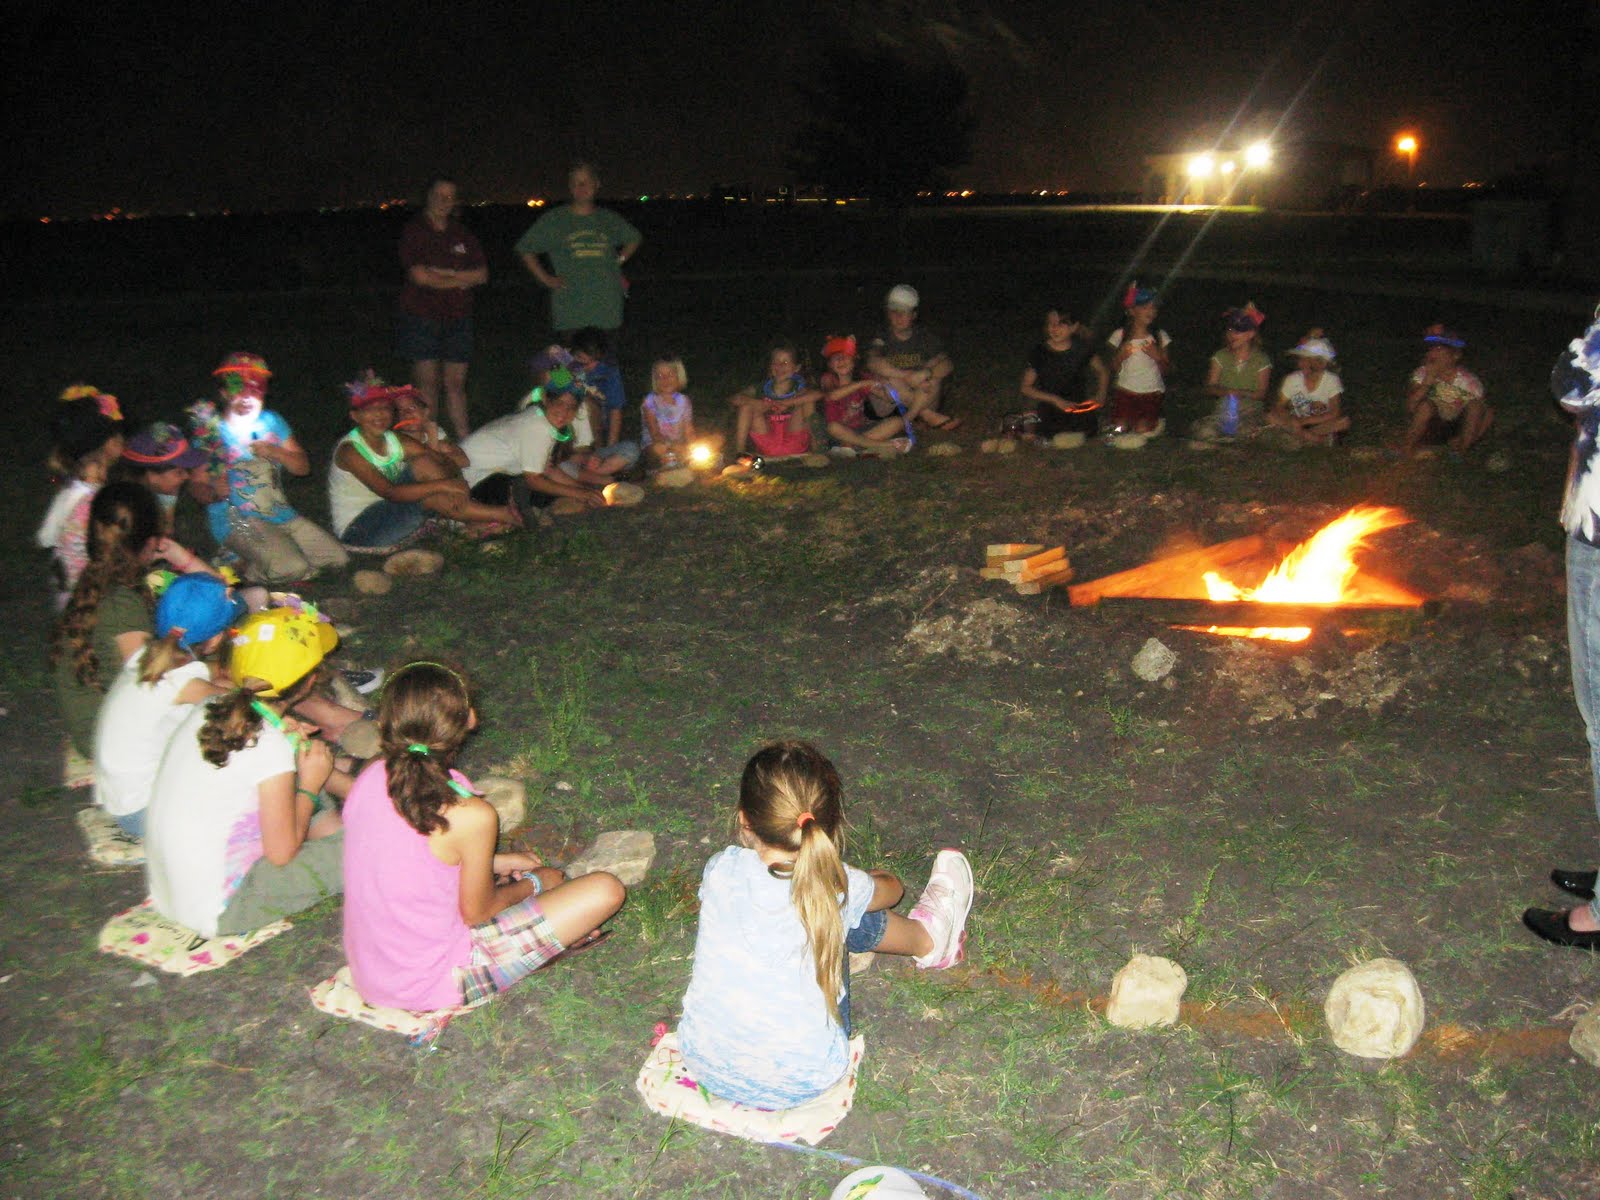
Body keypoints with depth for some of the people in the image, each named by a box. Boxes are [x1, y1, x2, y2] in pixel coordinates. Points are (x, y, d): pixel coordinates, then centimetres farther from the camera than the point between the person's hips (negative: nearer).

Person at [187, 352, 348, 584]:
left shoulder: (271, 422, 12)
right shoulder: (212, 432, -4)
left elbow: (303, 467, 9)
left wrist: (276, 453, -10)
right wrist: (214, 490, -29)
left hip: (281, 514, 7)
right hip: (236, 521, -7)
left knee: (338, 558, -2)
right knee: (293, 568, -29)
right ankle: (243, 566, 2)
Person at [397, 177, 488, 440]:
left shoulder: (462, 233, 15)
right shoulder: (414, 231, 0)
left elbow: (482, 274, 7)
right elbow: (420, 276, -11)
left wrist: (444, 273, -7)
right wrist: (460, 280, -2)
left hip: (457, 317, 4)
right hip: (422, 317, -4)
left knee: (456, 383, 4)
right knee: (427, 383, -4)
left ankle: (465, 439, 7)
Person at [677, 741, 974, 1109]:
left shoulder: (721, 870, -14)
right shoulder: (839, 887, -16)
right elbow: (891, 889, 9)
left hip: (705, 1067, 2)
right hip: (800, 1085, -2)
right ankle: (929, 939, 37)